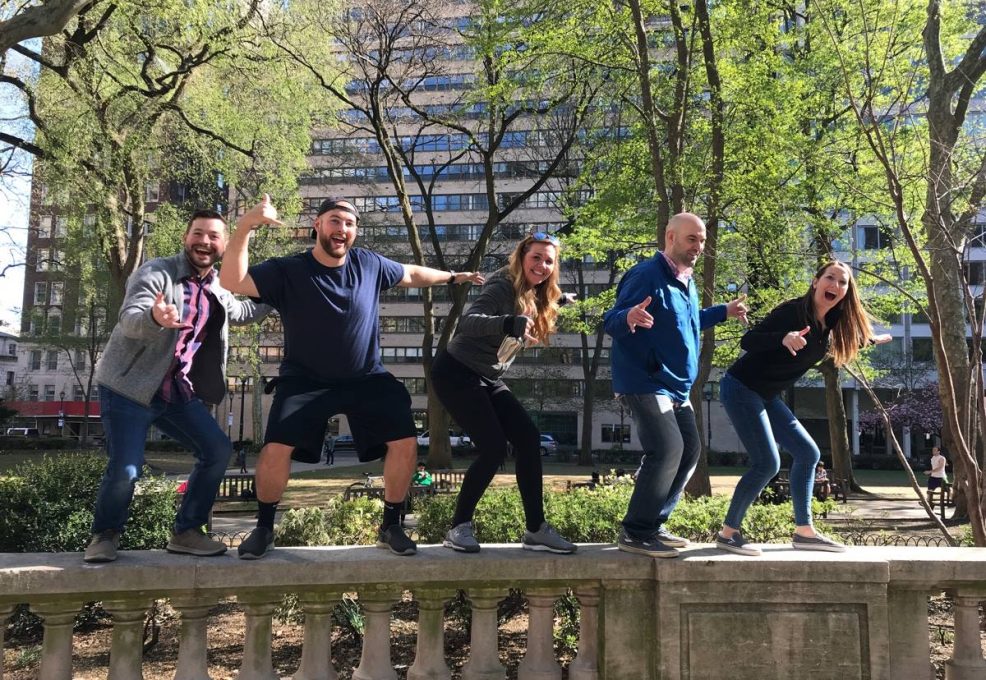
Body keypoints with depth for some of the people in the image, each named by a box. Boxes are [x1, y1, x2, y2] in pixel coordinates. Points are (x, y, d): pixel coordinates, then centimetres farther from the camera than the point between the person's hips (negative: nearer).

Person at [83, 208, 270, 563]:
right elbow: (129, 318, -29)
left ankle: (186, 532, 13)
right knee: (125, 468, -16)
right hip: (128, 387, -7)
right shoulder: (155, 272, -13)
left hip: (178, 391, 7)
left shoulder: (217, 291, 8)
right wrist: (154, 317, -53)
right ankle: (105, 535, 13)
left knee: (218, 450, 0)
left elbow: (242, 312, 30)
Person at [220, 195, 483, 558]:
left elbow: (410, 275, 14)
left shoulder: (369, 264, -5)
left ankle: (390, 526, 13)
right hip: (305, 380, -2)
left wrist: (454, 276, 20)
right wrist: (244, 227, -40)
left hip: (366, 379, 3)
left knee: (405, 442, -8)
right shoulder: (287, 271, -14)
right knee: (276, 448, -19)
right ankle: (264, 528, 8)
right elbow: (232, 281, -28)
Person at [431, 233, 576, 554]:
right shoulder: (503, 286, -19)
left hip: (487, 379, 8)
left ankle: (536, 530, 2)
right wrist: (510, 324, -52)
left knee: (528, 437, -3)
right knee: (494, 447, -16)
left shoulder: (535, 297, 6)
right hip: (456, 373, -8)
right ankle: (459, 528, -1)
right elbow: (468, 322, -37)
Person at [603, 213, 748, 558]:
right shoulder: (647, 275, -16)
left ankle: (653, 525, 21)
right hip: (644, 383, -10)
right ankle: (635, 532, -9)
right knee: (667, 449, -20)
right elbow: (610, 321, -23)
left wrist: (723, 312, 31)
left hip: (675, 387, 10)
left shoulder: (686, 282, 13)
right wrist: (629, 317, -46)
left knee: (688, 451, 12)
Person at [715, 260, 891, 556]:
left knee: (807, 452, 9)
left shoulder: (830, 325, 4)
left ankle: (804, 532, 16)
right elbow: (747, 341, -28)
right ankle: (728, 534, -3)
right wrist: (784, 338, -43)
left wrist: (869, 340, 35)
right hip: (740, 388, -9)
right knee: (767, 462, -14)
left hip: (767, 396, 9)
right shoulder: (792, 311, -20)